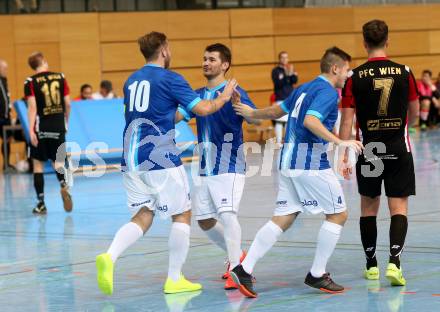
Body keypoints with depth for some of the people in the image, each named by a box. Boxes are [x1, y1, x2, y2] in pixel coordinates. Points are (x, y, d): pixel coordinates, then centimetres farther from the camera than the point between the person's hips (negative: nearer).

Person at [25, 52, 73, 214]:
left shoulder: (31, 82, -4)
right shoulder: (60, 77, 4)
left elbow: (32, 106, -12)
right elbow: (68, 104, 5)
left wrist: (31, 130, -14)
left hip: (41, 129, -2)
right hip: (58, 127, 2)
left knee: (38, 164, 8)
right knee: (57, 161, 14)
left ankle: (41, 203, 6)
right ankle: (64, 185, -17)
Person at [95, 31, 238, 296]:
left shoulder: (131, 81, 15)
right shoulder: (170, 78, -6)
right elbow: (202, 109, -10)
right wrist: (224, 97, 8)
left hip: (132, 159, 6)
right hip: (161, 159, -6)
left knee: (143, 217, 10)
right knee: (182, 214, 8)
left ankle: (110, 257, -15)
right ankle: (175, 279, 7)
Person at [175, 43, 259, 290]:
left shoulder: (234, 92, -10)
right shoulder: (198, 95, 11)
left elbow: (256, 120, -24)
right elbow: (176, 116, 4)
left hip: (229, 167, -7)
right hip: (205, 168, 7)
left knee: (227, 214, -21)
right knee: (205, 220, 12)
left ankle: (235, 269, -20)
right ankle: (237, 255, 32)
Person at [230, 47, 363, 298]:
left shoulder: (304, 89, 18)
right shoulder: (328, 91, -8)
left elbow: (276, 110, 31)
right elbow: (310, 120, -24)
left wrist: (252, 113, 48)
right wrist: (340, 142, -28)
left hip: (289, 163, 9)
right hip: (311, 164, -9)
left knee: (282, 220, 7)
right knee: (338, 214, 4)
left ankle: (245, 268, -2)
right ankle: (317, 275, 6)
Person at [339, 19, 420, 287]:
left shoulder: (355, 77, -6)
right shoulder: (404, 72, -3)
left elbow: (347, 120, -6)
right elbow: (414, 113, 8)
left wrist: (343, 158, -1)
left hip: (368, 151, 0)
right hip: (399, 149, 0)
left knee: (369, 207, 14)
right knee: (399, 207, 1)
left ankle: (371, 265, 19)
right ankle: (394, 261, -16)